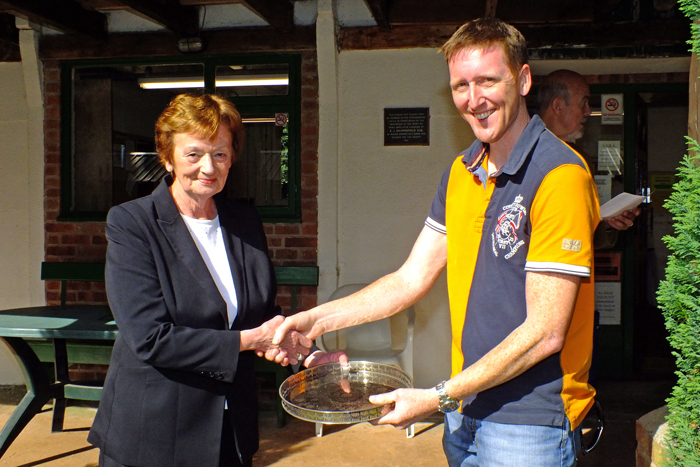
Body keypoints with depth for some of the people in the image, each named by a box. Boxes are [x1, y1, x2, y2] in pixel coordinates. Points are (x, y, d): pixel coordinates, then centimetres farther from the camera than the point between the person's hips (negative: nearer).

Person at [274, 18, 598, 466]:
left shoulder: (560, 175, -17)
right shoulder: (461, 173, 6)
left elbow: (545, 332, -20)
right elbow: (412, 278, 8)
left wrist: (438, 397, -18)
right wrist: (317, 319, -2)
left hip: (529, 423, -6)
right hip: (466, 411, 6)